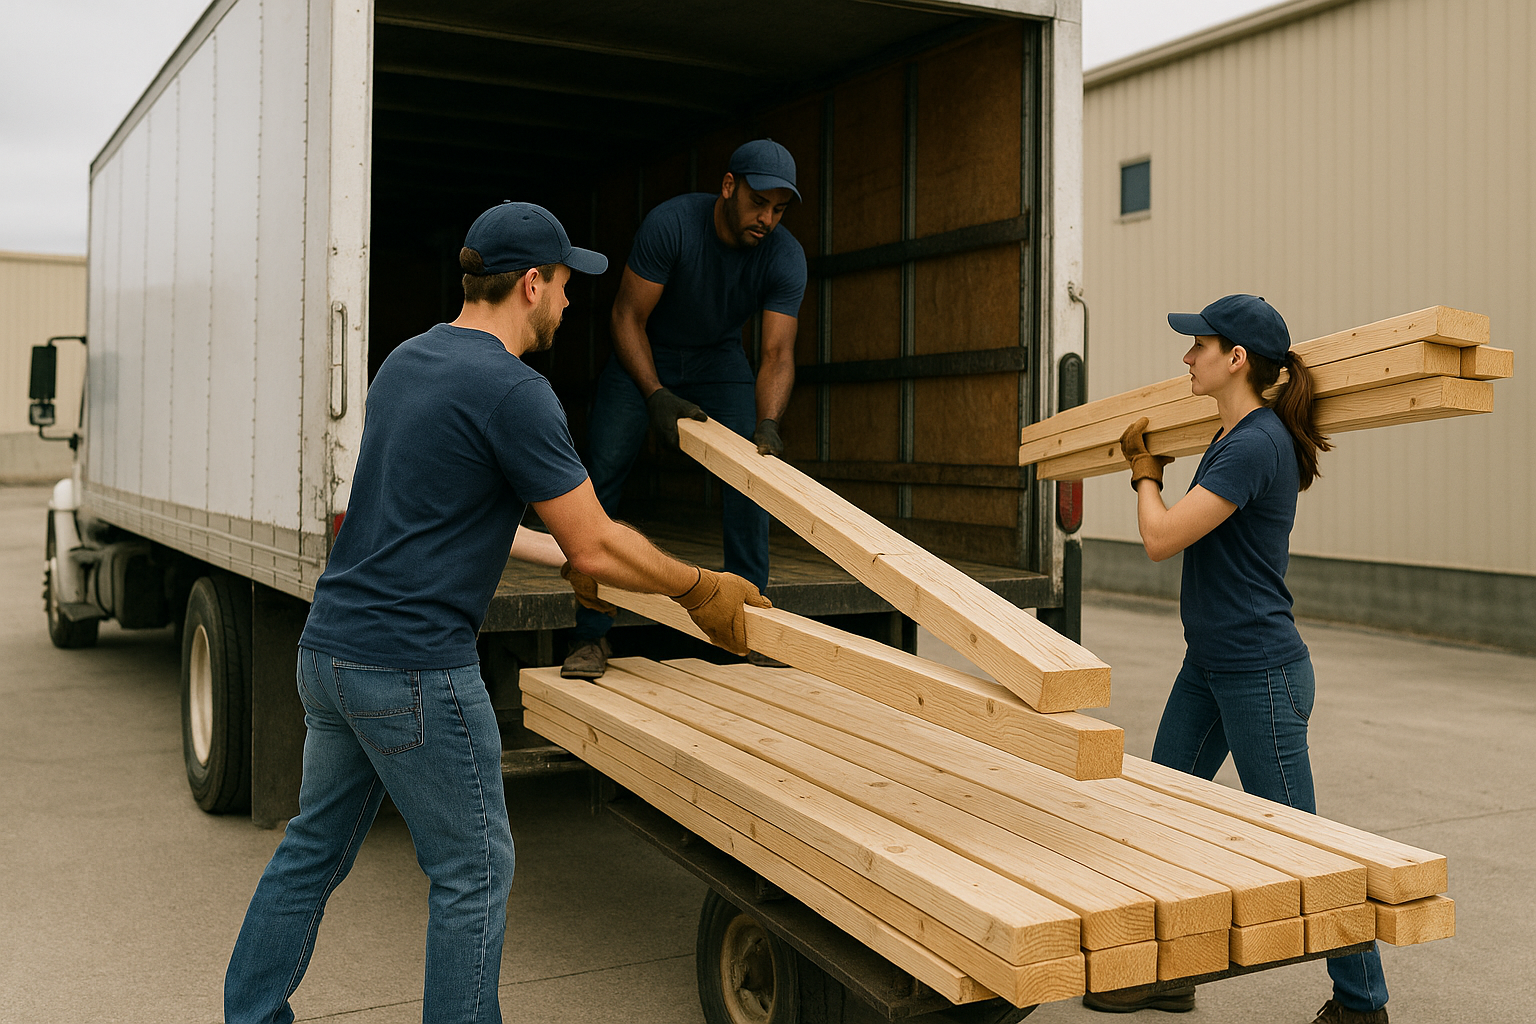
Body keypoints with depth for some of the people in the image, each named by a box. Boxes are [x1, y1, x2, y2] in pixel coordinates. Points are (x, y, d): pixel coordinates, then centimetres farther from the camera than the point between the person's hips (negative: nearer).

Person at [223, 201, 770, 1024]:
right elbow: (599, 550, -14)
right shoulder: (514, 392, -15)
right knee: (473, 871, 5)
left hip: (327, 647, 9)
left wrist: (556, 553, 31)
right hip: (413, 669, -9)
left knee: (314, 848, 21)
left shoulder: (405, 361, 12)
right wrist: (699, 591, 2)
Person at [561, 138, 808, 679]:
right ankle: (590, 637, -9)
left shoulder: (785, 256, -19)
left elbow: (777, 354, -21)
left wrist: (768, 425, -39)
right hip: (644, 353, -2)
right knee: (600, 473, -15)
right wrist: (656, 396, -34)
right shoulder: (671, 223, -29)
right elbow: (627, 317, -22)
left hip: (719, 356, 3)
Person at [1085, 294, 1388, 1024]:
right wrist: (1155, 468, 31)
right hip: (1208, 664, 10)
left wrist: (1144, 473, -5)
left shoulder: (1255, 446, -22)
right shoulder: (1233, 437, 8)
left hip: (1261, 671, -10)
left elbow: (1161, 538, -23)